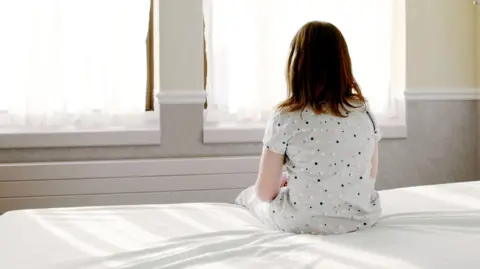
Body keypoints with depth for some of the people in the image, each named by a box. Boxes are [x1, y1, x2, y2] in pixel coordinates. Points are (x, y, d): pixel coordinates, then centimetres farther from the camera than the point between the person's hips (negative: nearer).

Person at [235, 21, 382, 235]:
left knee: (248, 196, 27)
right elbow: (370, 177, 5)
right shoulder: (365, 112, -5)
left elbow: (265, 193, -12)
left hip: (301, 224, -5)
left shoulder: (285, 119, -18)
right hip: (362, 218, 5)